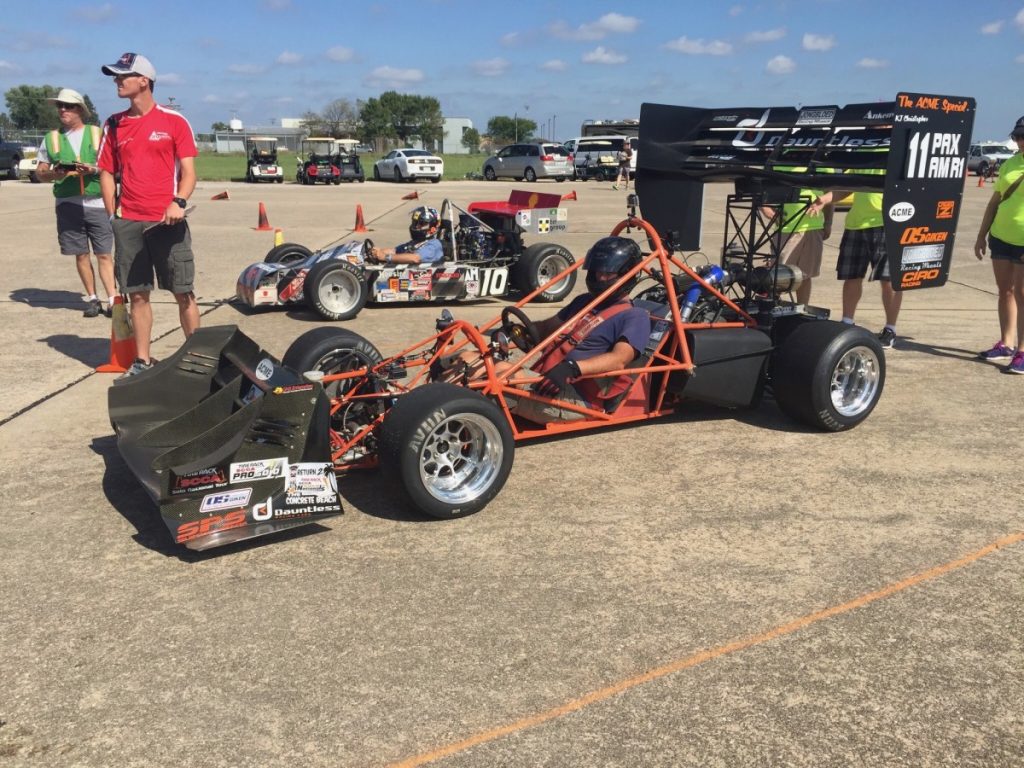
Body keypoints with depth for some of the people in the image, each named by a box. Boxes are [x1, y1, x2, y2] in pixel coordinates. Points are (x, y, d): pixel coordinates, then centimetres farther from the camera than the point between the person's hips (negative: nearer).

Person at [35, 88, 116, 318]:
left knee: (104, 254, -4)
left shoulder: (98, 134, 7)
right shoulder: (51, 138, 11)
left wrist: (94, 169, -15)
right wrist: (54, 173, -11)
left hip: (98, 202, -2)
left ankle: (112, 300, -5)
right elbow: (40, 172, 11)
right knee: (81, 254, 5)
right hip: (68, 203, 2)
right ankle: (92, 299, 14)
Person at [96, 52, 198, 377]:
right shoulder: (114, 124, 11)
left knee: (183, 292, -1)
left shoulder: (173, 121, 1)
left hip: (167, 221, -3)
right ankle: (142, 360, 16)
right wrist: (113, 214, 5)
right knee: (137, 294, 7)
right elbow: (106, 172, 14)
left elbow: (188, 170, -2)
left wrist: (179, 202, -19)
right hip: (128, 223, 3)